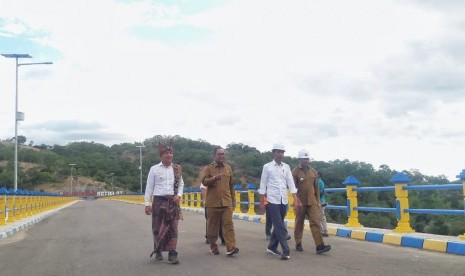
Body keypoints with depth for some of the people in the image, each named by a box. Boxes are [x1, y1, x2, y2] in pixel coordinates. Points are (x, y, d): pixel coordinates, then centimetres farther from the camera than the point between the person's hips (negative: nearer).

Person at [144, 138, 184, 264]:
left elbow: (181, 184, 11)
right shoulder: (154, 169, -1)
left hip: (173, 201, 1)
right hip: (159, 201, -1)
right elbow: (149, 187, 0)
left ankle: (172, 254, 1)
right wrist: (147, 204, -4)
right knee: (157, 227, 8)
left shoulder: (177, 169, 5)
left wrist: (179, 195, -7)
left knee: (172, 228, -1)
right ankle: (158, 251, 25)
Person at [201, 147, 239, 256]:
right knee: (213, 226, 6)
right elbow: (204, 181, -12)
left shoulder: (228, 168, 12)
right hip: (212, 203, -2)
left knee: (228, 224, -7)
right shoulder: (209, 168, 2)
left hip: (227, 202, 2)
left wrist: (233, 199, 17)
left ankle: (231, 247, -12)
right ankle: (213, 246, 20)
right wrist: (214, 178, -29)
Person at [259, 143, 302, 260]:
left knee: (278, 225, 12)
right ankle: (286, 251, -8)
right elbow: (263, 185, -1)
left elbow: (291, 183, 3)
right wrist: (262, 202, -4)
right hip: (272, 200, -4)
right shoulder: (267, 167, -2)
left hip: (284, 200, 5)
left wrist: (295, 200, -6)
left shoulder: (286, 167, 8)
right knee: (280, 226, -8)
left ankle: (272, 247, 26)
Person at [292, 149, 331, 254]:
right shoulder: (295, 171, -2)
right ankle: (298, 244, 20)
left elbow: (316, 187, 15)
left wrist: (318, 201, 13)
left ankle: (319, 246, -11)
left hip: (312, 201, 3)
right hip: (300, 201, -3)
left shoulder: (313, 172, 11)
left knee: (315, 222, -6)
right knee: (299, 223, 7)